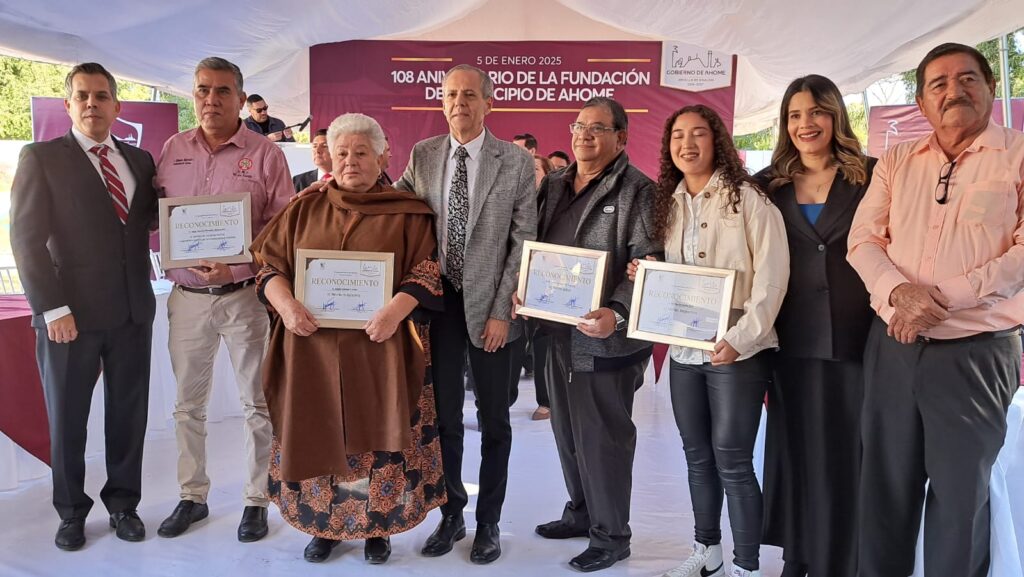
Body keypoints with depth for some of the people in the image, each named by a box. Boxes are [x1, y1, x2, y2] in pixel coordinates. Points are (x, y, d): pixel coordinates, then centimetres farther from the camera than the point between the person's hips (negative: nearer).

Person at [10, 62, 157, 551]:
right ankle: (71, 512, 27)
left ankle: (123, 503, 28)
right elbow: (26, 237, -6)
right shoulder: (41, 157, 0)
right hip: (71, 313, -3)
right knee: (67, 417, 10)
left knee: (129, 412, 11)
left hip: (133, 310, 3)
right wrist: (52, 308, -13)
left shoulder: (140, 160, 11)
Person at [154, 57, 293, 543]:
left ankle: (256, 501, 20)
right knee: (188, 404, 13)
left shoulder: (265, 154, -4)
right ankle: (192, 497, 29)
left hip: (244, 295, -3)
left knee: (257, 404, 6)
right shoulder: (173, 150, 8)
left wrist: (238, 267, -18)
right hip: (186, 295, 4)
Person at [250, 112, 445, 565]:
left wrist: (396, 310, -23)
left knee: (377, 437, 4)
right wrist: (286, 305, -14)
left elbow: (428, 269, -7)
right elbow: (270, 265, 6)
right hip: (312, 345, 2)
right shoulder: (305, 209, 8)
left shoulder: (408, 213, 1)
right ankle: (324, 525, 26)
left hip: (379, 345, -2)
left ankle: (378, 526, 22)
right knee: (318, 434, 9)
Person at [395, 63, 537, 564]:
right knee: (444, 417, 11)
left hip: (491, 307, -2)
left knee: (494, 420, 11)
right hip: (438, 302, 2)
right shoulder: (422, 155, 4)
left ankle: (488, 522, 27)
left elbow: (524, 242, -7)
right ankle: (451, 514, 30)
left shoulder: (516, 162, -5)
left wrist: (502, 311, -12)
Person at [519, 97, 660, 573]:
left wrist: (616, 314, -29)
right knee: (568, 431, 18)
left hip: (605, 335, -7)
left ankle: (610, 536, 20)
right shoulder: (554, 185, 12)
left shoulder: (636, 190, -9)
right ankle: (581, 512, 37)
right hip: (559, 329, 7)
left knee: (603, 438, 3)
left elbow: (648, 264, -16)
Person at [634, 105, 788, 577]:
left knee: (731, 459, -3)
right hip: (683, 348, 6)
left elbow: (772, 274, -13)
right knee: (697, 456, 14)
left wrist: (742, 338, -20)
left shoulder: (747, 198, -6)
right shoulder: (670, 204, 12)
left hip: (736, 350, -6)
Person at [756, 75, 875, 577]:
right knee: (796, 449, 10)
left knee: (849, 453, 5)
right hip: (793, 341, 2)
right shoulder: (769, 185, 8)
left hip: (857, 337, -2)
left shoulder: (871, 176, 2)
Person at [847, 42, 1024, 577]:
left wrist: (941, 297, -19)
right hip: (893, 345, 4)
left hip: (976, 352, -3)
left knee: (960, 496, 9)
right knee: (884, 484, 13)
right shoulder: (896, 161, 10)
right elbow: (864, 238, 3)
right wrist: (898, 291, -17)